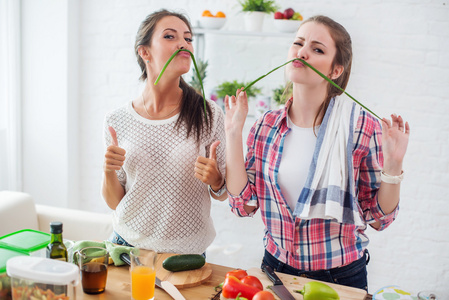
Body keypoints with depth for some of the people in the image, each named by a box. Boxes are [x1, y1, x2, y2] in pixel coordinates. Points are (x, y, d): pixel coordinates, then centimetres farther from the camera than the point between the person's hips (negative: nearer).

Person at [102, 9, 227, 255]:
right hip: (128, 244, 2)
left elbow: (222, 194, 0)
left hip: (186, 253, -1)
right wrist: (108, 172, -16)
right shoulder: (117, 120, -5)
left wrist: (215, 180, -20)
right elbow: (115, 202, 2)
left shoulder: (208, 114, -9)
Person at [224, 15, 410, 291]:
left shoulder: (363, 127, -13)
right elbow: (244, 204, -9)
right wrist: (234, 131, -10)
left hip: (341, 276, -2)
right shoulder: (267, 126, -4)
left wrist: (393, 164, -23)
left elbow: (378, 218, -7)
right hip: (276, 268, 3)